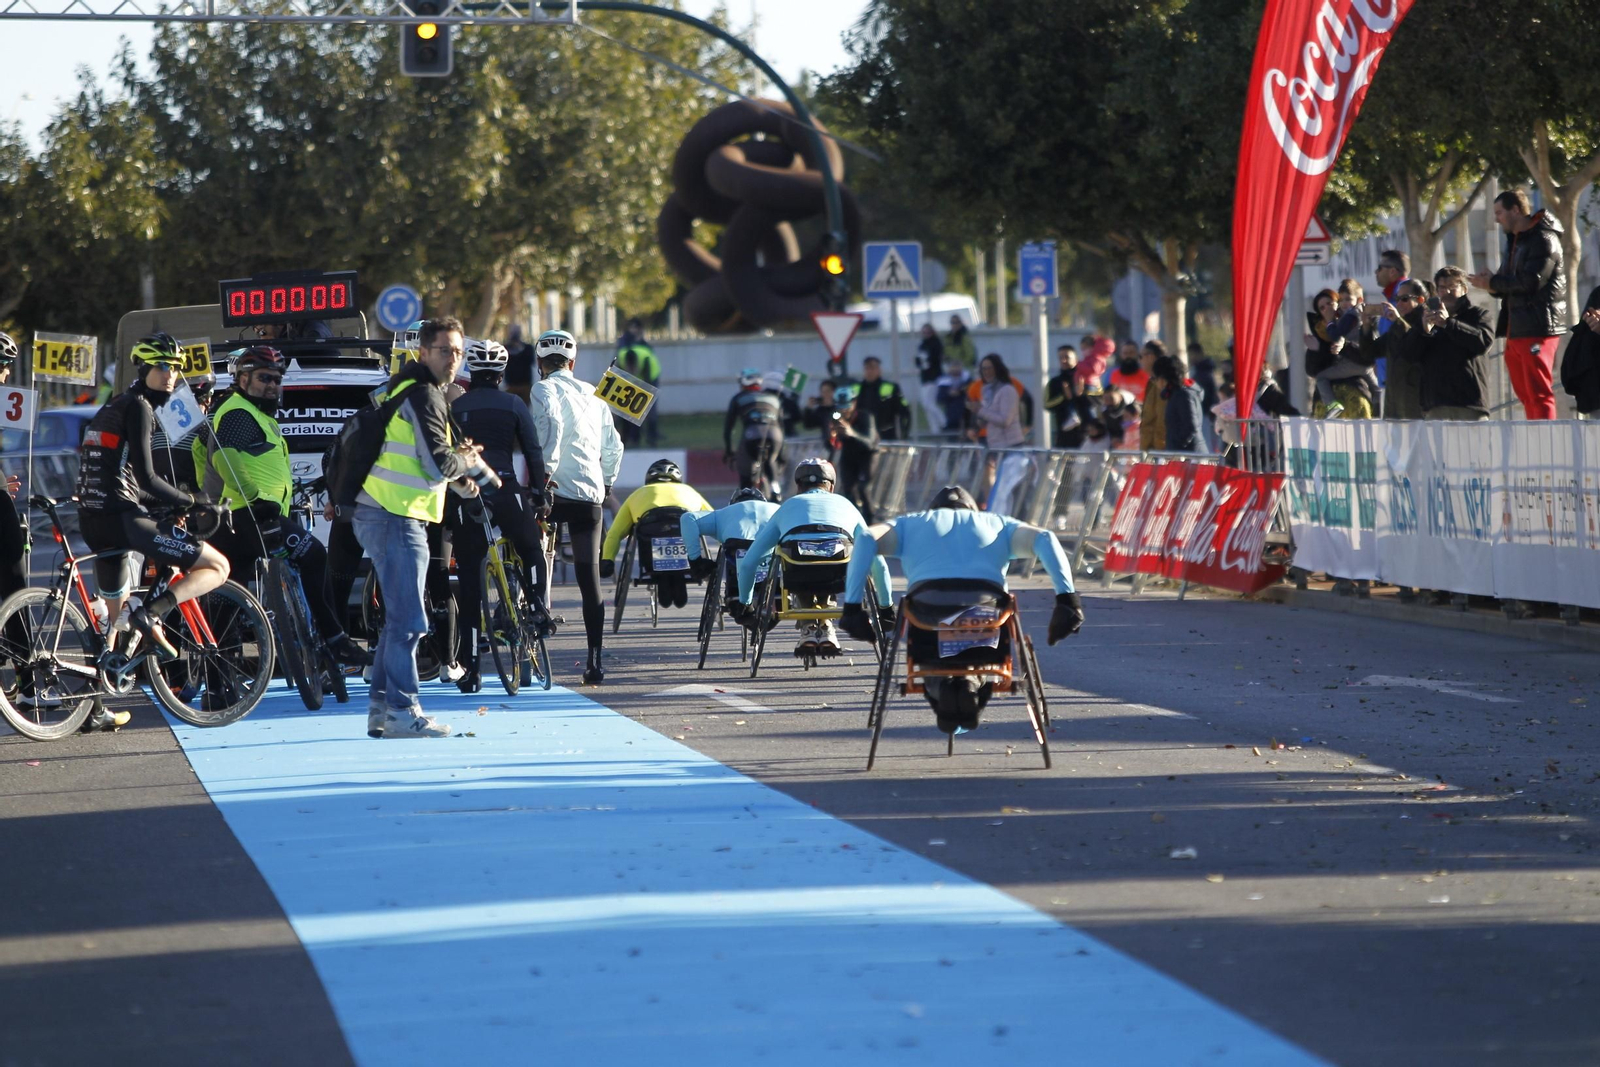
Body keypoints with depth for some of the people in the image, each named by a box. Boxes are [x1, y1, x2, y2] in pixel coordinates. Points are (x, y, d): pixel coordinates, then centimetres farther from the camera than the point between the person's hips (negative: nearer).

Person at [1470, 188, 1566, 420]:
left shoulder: (1544, 240, -10)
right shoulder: (1515, 240, 20)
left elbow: (1530, 282, -20)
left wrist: (1492, 283, -10)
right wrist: (1490, 281, -2)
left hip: (1537, 329, -9)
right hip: (1515, 329, 9)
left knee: (1539, 394, -10)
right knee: (1526, 395, 9)